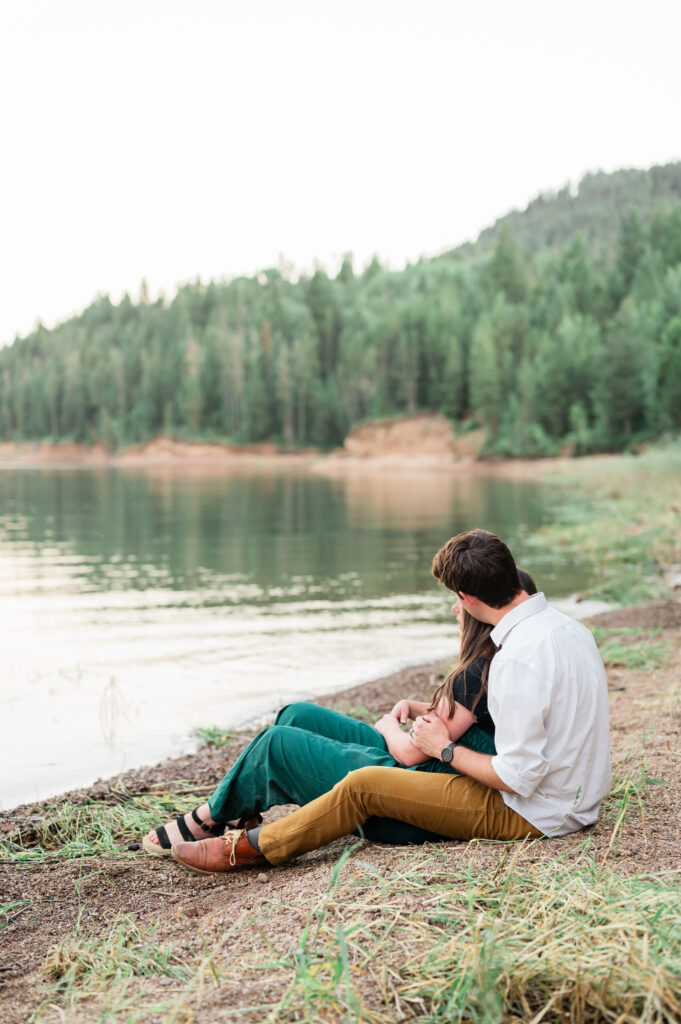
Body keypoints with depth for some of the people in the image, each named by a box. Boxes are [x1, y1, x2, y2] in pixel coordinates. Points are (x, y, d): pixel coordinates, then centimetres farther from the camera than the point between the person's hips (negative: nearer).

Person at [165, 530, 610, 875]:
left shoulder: (519, 658, -29)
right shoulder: (569, 625, 2)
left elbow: (518, 777, -26)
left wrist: (446, 749, -11)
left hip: (531, 814, -9)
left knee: (364, 785, -7)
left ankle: (250, 847, 11)